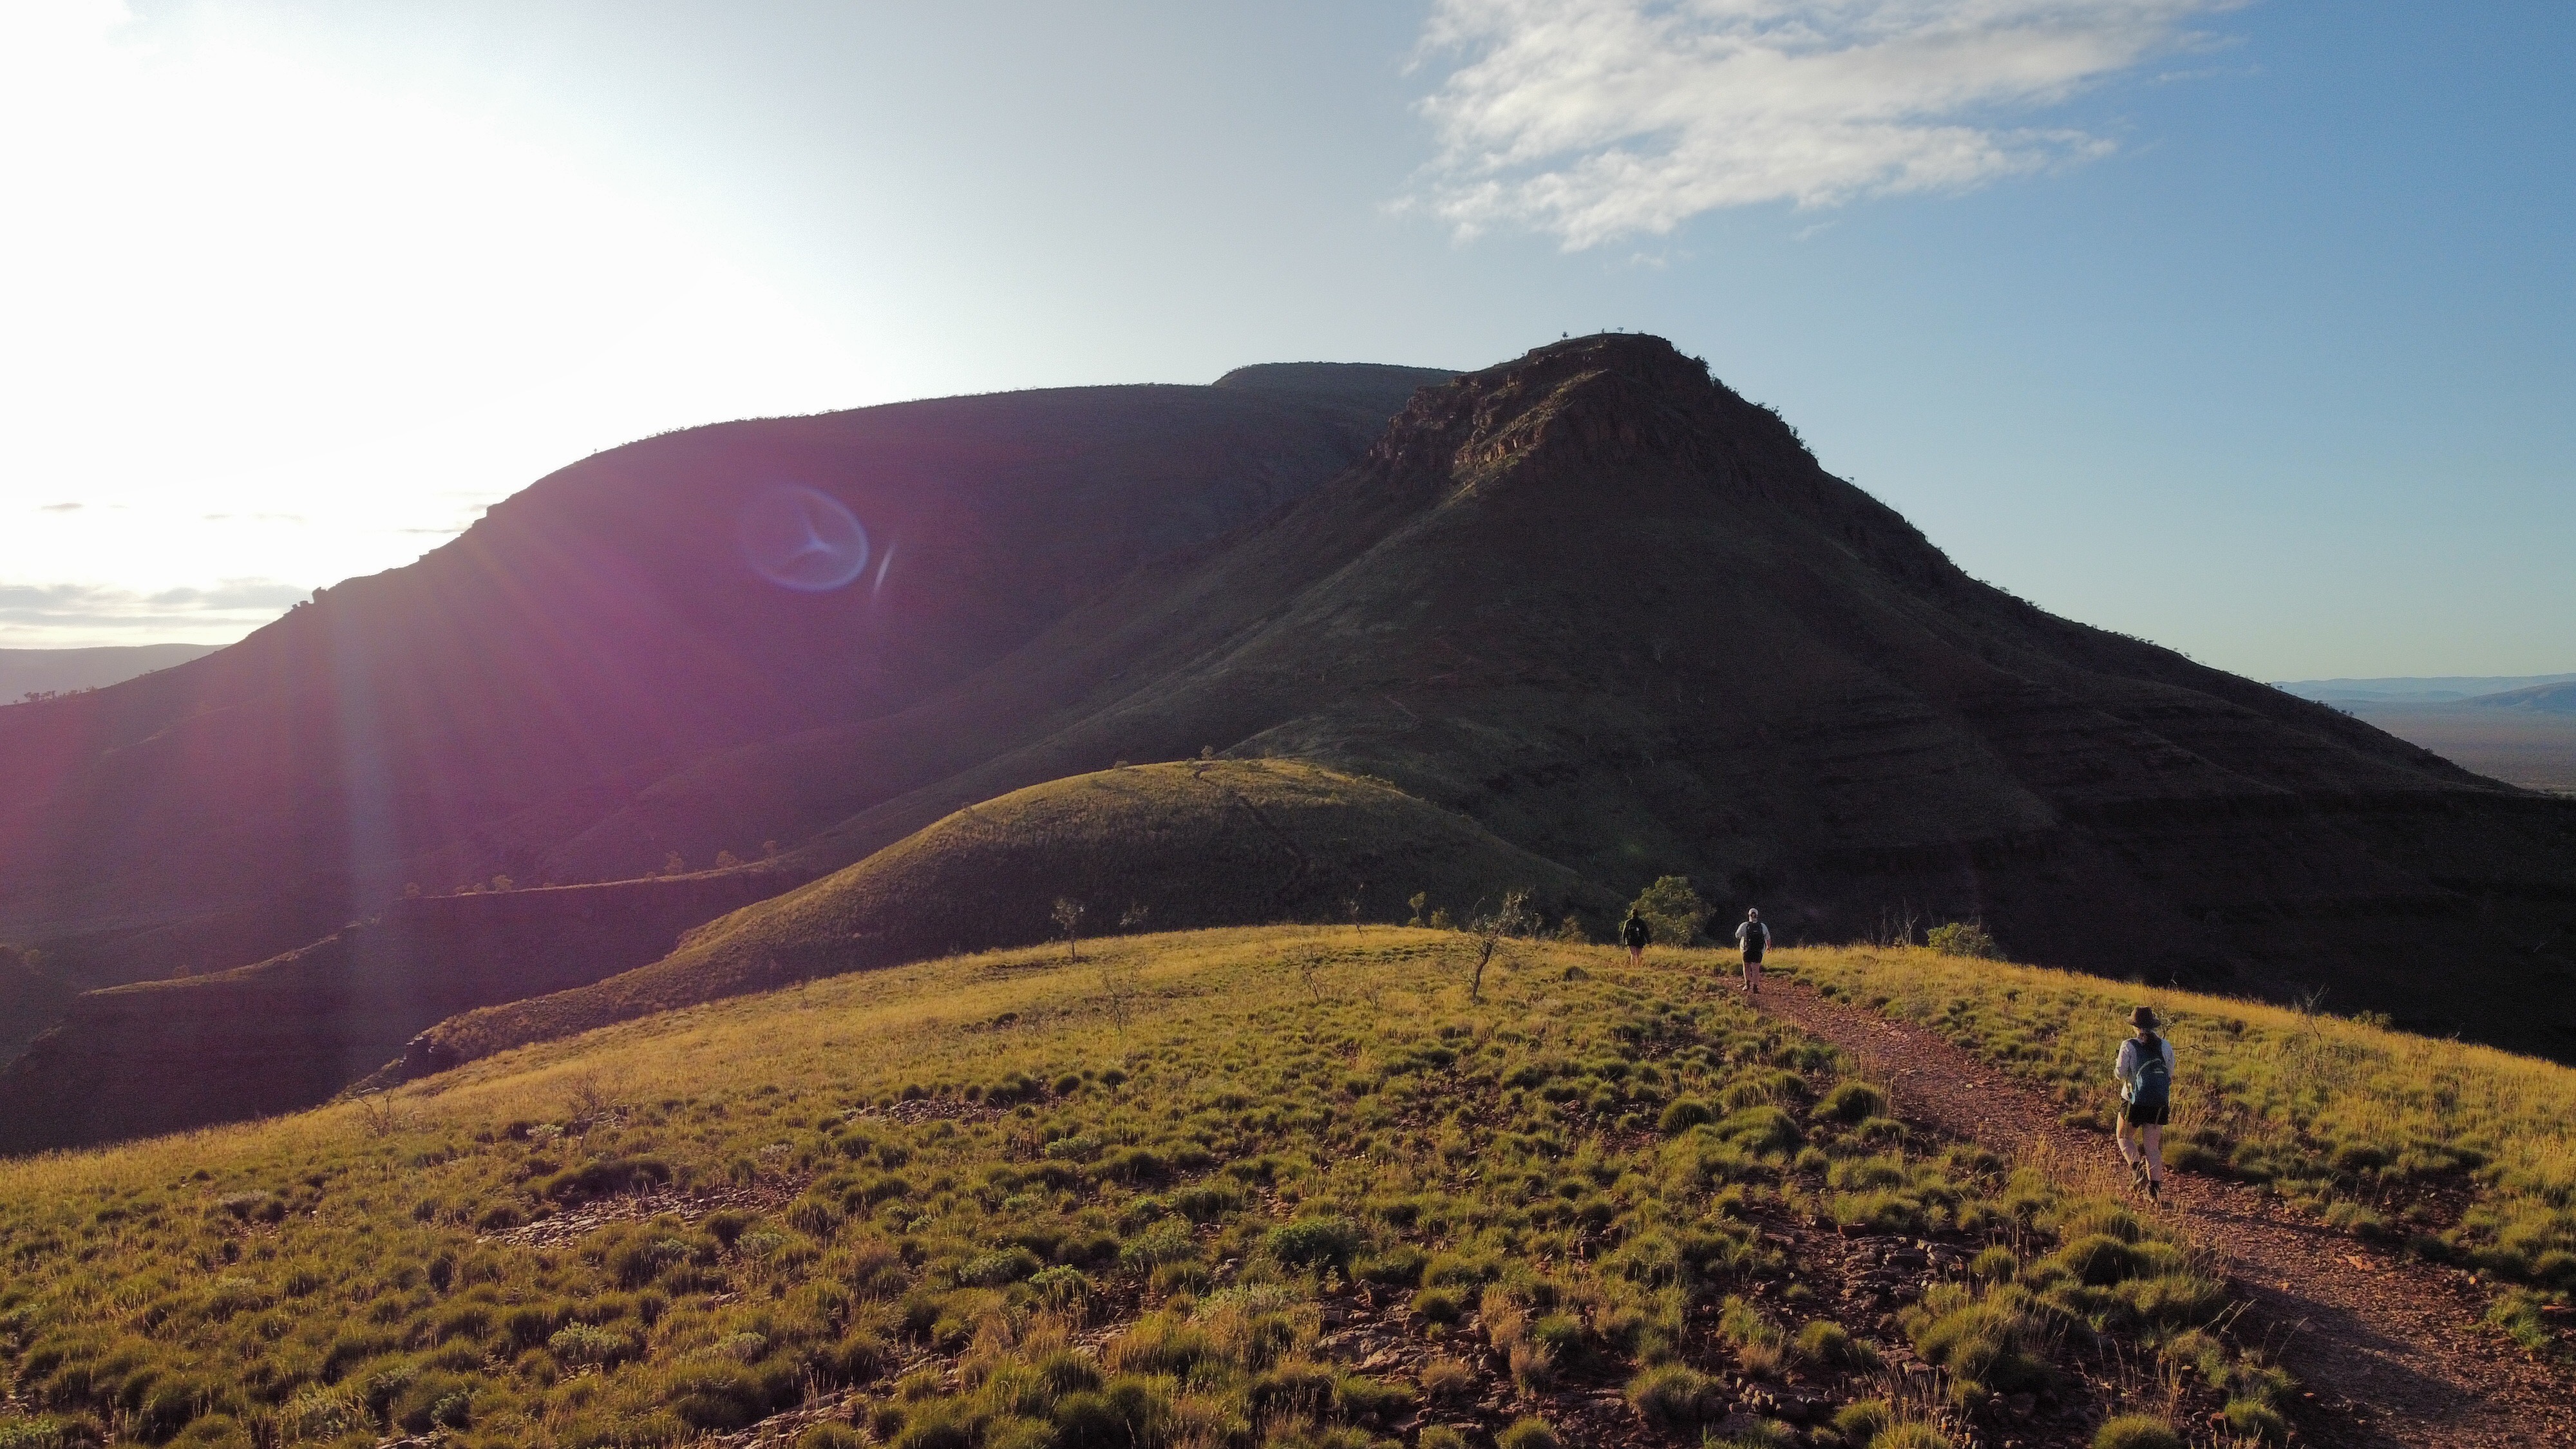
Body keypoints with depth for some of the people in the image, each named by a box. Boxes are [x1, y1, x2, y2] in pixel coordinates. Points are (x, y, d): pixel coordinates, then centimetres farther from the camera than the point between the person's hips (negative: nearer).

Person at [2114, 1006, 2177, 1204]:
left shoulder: (2129, 1046, -10)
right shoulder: (2165, 1046, 1)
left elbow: (2120, 1073, -10)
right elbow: (2170, 1074, 5)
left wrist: (2116, 1068, 10)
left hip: (2135, 1101, -3)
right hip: (2160, 1103, 3)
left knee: (2123, 1137, 16)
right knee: (2152, 1146, 8)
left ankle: (2137, 1168, -8)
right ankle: (2155, 1188, 1)